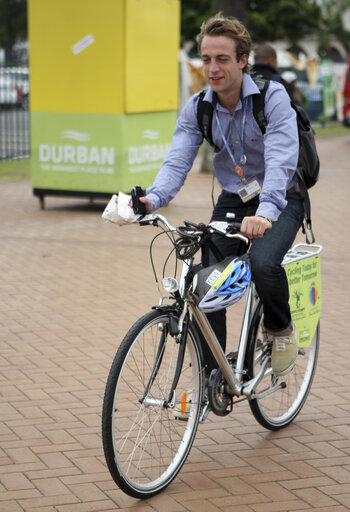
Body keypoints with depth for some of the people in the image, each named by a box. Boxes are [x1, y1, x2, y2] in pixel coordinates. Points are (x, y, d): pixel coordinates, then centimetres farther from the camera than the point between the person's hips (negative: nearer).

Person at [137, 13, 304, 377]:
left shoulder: (272, 97, -20)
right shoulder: (196, 108, -6)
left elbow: (280, 160, -32)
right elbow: (177, 162, -15)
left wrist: (265, 212, -51)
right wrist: (152, 199, -37)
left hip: (280, 200, -4)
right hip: (233, 201, 4)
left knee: (263, 262, -32)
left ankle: (280, 327, 0)